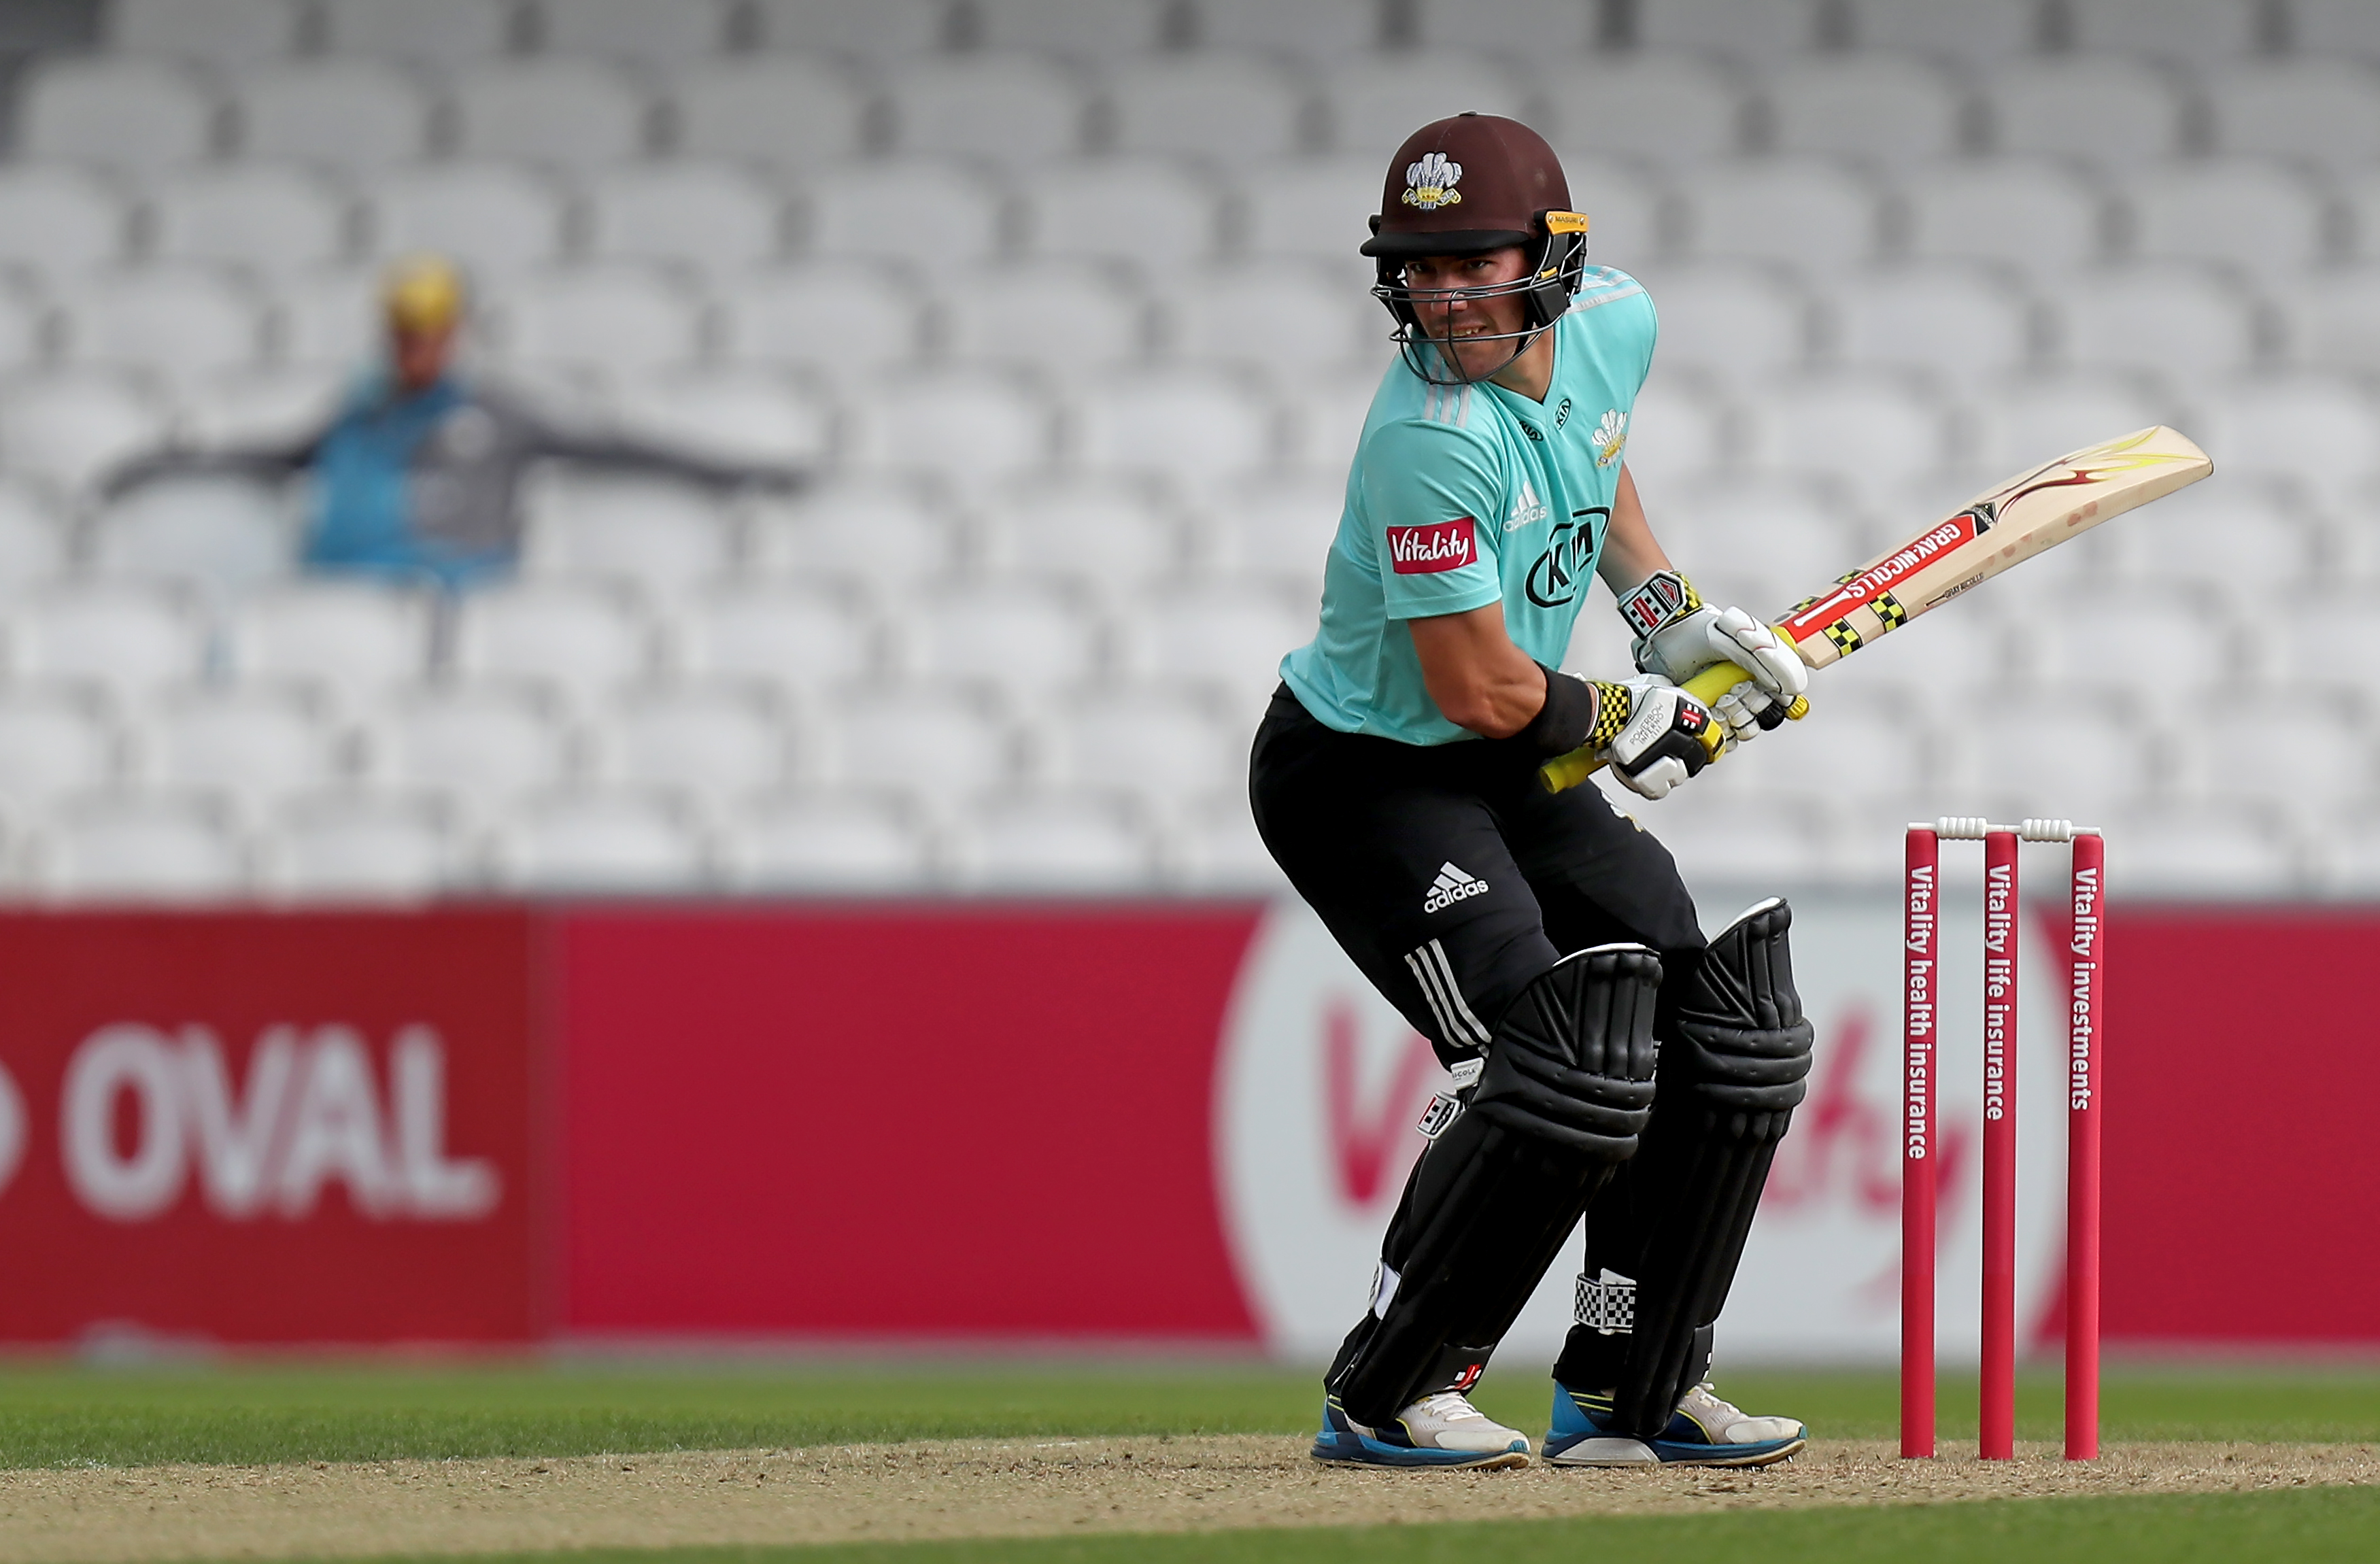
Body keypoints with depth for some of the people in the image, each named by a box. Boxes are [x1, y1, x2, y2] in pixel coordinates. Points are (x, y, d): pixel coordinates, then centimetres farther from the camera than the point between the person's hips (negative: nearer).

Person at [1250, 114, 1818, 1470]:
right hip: (1363, 776, -9)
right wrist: (1638, 721, -11)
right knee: (1558, 1060, -22)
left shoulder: (1616, 321, -6)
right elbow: (1483, 689, -26)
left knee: (1716, 1037, 7)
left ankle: (1633, 1391, 17)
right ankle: (1385, 1396, -11)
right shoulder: (1435, 438, -30)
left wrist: (1676, 619, 10)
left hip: (1516, 769, 9)